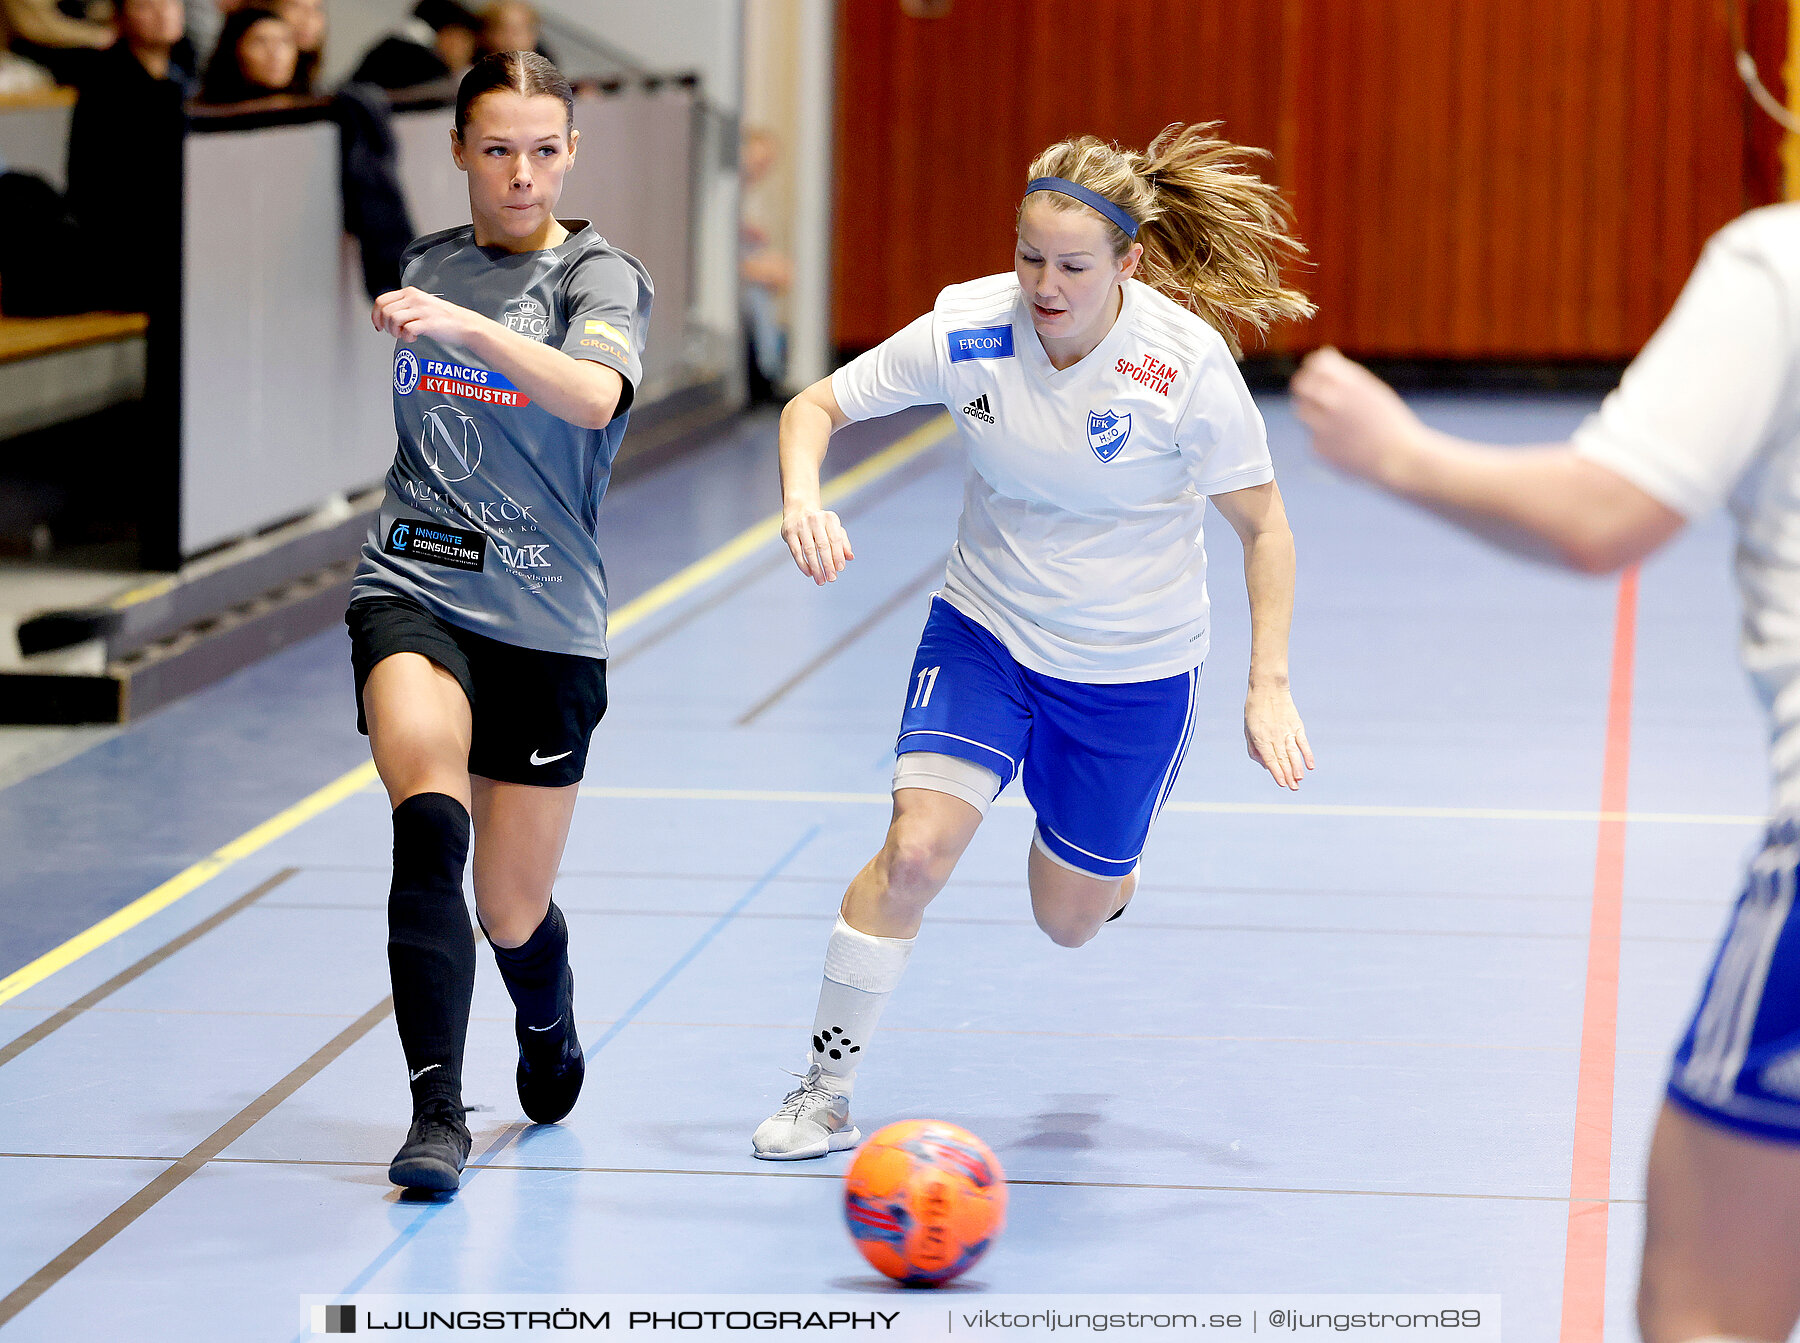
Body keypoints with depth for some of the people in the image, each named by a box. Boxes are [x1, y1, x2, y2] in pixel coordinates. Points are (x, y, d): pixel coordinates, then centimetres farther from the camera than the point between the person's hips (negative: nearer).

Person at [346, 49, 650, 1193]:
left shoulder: (599, 275, -4)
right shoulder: (429, 264, 11)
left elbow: (598, 395, -28)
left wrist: (461, 325, -40)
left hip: (544, 622, -2)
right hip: (412, 593, 2)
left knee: (513, 912, 5)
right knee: (430, 820, -27)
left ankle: (551, 1035, 41)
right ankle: (437, 1111, -26)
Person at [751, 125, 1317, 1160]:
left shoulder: (1188, 362, -22)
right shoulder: (969, 329, -18)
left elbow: (1263, 524, -10)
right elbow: (817, 405, -6)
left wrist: (1270, 685, -16)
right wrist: (802, 495, -27)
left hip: (1135, 667, -1)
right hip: (987, 631, 1)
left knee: (1070, 921, 9)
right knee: (916, 849, -20)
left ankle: (1106, 857, 48)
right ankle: (826, 1095, -4)